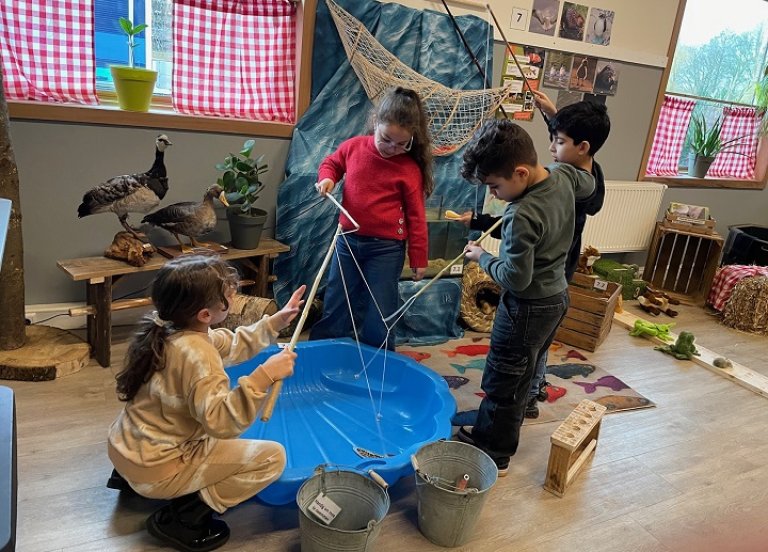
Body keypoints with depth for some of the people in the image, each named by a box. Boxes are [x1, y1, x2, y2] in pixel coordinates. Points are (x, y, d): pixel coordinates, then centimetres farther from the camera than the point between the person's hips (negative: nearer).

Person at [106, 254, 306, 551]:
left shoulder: (169, 327, -2)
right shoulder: (196, 355, -30)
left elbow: (231, 345, 11)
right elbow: (221, 422, -38)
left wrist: (275, 322, 8)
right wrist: (263, 377, -44)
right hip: (155, 469, -9)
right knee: (272, 457, -9)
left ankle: (129, 472, 23)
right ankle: (182, 518, -4)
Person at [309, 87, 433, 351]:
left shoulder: (409, 169, -12)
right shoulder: (353, 147, -3)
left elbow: (416, 217, -7)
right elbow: (332, 163, 18)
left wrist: (418, 258, -5)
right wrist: (327, 178, -5)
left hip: (386, 249, -4)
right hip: (348, 240, 4)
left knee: (379, 315, 6)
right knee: (334, 307, 16)